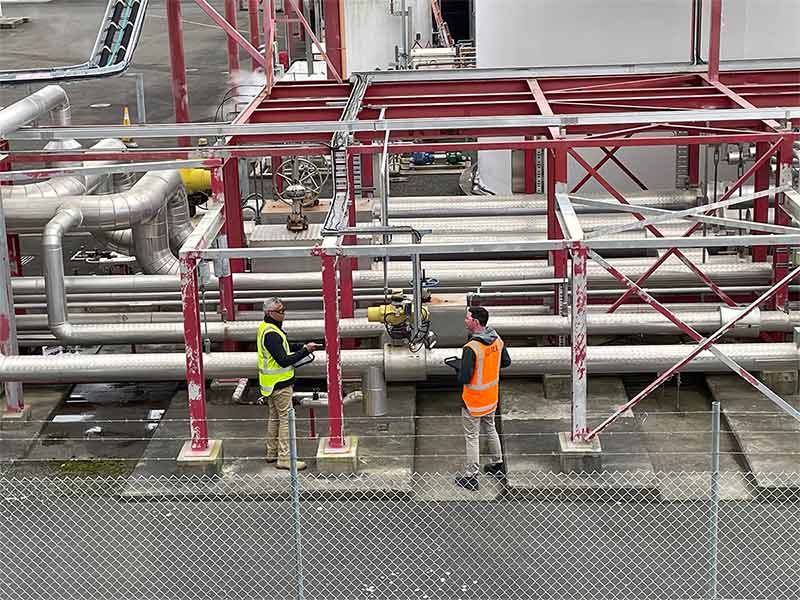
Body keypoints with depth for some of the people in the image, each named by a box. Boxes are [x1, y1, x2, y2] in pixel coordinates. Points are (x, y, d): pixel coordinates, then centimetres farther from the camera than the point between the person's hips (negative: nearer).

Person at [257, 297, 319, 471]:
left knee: (274, 417, 18)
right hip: (280, 384, -10)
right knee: (286, 418, -6)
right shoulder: (271, 334, -24)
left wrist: (301, 347, 6)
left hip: (271, 382, 10)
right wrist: (305, 350, -25)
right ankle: (284, 458, -4)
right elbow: (284, 360, -27)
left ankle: (272, 453, 28)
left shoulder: (265, 327, 9)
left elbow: (281, 348, 20)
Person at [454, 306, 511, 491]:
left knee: (472, 437, 5)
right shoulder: (497, 340, -5)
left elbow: (464, 378, -27)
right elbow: (506, 362, 9)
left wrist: (459, 373, -6)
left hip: (474, 402, -7)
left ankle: (471, 476, 12)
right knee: (490, 430, 25)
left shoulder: (471, 348, -29)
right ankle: (497, 465, 39)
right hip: (491, 398, 7)